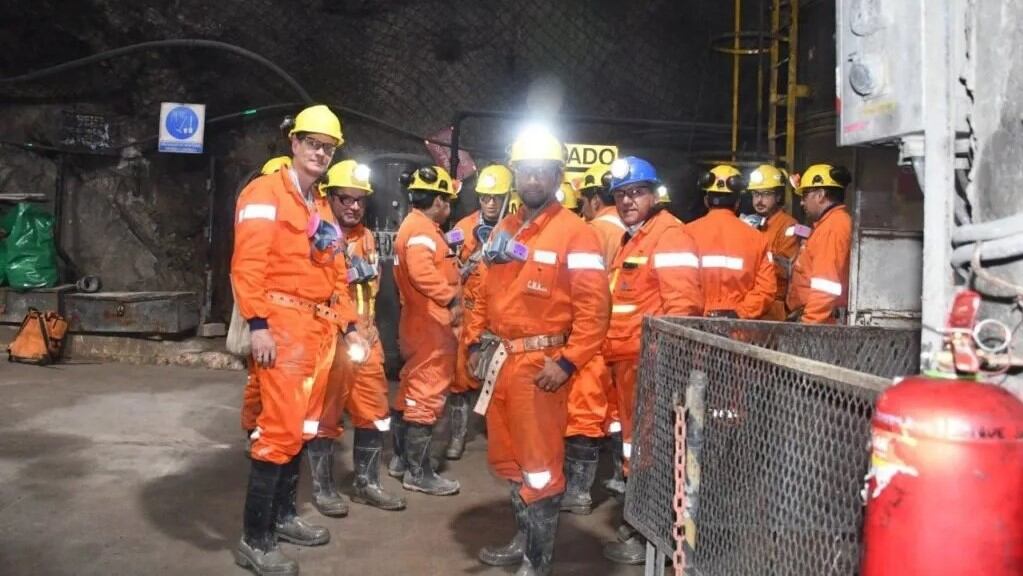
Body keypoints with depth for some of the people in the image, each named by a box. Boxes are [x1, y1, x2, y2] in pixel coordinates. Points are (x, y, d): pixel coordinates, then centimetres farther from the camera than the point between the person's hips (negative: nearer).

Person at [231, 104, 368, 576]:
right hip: (283, 324, -8)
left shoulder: (321, 208, 20)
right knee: (282, 427, -10)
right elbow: (247, 263, -15)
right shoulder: (266, 193, -5)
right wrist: (258, 323, -22)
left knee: (302, 427, 14)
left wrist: (348, 325, 17)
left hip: (320, 328, 9)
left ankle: (283, 516, 28)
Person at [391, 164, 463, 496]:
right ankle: (418, 472, 2)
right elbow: (422, 272, -34)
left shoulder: (417, 227, 18)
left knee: (413, 390, 18)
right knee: (427, 394, -5)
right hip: (430, 325, -11)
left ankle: (403, 457, 29)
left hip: (422, 323, 11)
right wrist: (452, 298, -33)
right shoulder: (421, 229, -17)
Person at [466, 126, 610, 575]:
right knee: (507, 458, 18)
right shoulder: (503, 231, 14)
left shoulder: (575, 234, -10)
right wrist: (477, 342, 13)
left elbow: (594, 307, -16)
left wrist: (567, 362, -20)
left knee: (540, 465, 2)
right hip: (499, 360, 8)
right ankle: (525, 539, 37)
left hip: (540, 364, -8)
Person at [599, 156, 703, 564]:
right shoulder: (632, 238, 20)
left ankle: (652, 537, 8)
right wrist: (612, 353, 21)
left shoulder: (669, 234, -12)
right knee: (637, 442, 18)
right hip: (628, 361, 10)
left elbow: (683, 304, -21)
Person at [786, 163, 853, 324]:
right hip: (815, 318, 10)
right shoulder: (830, 224, 20)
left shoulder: (833, 226, -14)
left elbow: (826, 287, -22)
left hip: (820, 322, -10)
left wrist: (809, 322, -23)